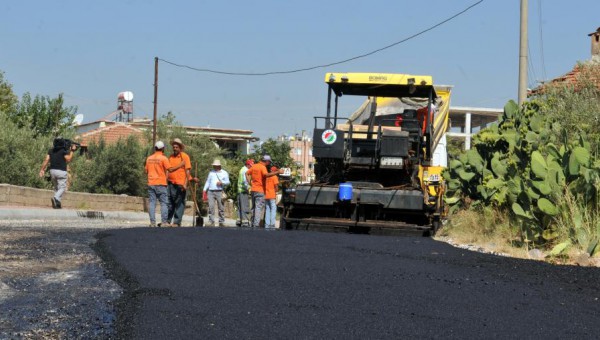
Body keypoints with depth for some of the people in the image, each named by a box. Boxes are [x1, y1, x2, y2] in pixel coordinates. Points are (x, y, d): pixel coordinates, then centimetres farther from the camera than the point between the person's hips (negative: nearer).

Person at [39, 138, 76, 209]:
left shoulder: (51, 151, 8)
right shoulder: (63, 151, -8)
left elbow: (46, 160, 3)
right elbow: (68, 160, -1)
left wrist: (42, 169, 5)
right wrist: (72, 151, 7)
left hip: (52, 170, 6)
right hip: (61, 171, -6)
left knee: (56, 187, 16)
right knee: (62, 187, -6)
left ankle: (57, 203, 12)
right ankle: (56, 198, -33)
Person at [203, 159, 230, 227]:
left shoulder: (224, 173, 11)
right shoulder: (211, 172, 19)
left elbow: (227, 182, 5)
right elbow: (208, 182, 19)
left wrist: (222, 182, -13)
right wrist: (204, 189, 9)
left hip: (219, 192, -2)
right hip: (211, 192, 2)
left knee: (221, 208, -1)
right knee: (211, 207, -8)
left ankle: (221, 222, 5)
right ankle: (211, 222, -7)